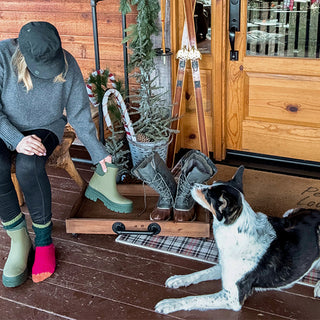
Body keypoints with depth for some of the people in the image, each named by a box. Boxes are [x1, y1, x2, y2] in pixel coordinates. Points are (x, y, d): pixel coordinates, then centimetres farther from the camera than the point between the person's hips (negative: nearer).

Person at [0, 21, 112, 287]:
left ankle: (44, 241, -17)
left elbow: (79, 114, -5)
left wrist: (98, 153, -2)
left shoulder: (68, 65, -16)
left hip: (45, 129, 0)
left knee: (28, 166, -34)